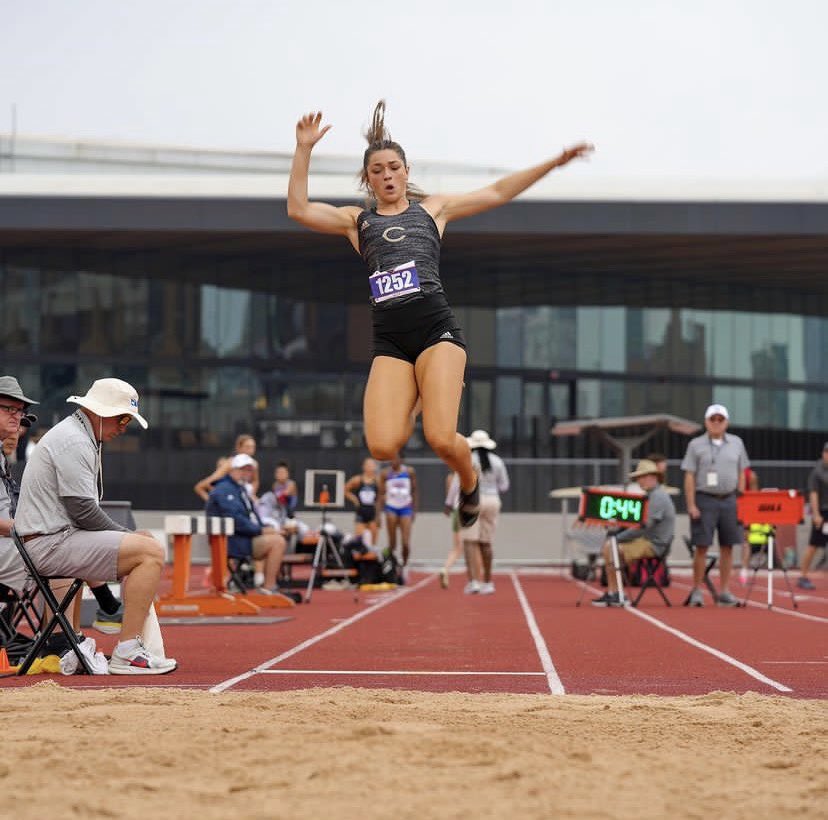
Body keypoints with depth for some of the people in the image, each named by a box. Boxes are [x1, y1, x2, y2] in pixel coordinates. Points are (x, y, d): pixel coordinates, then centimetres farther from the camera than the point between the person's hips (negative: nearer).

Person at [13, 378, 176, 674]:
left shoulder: (83, 437, 21)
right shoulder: (74, 441, -14)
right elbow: (83, 510, -19)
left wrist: (126, 536, 7)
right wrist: (125, 534, -6)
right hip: (51, 543, -11)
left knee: (144, 544, 23)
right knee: (150, 552, -19)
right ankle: (126, 653, -20)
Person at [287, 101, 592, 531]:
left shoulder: (432, 208, 19)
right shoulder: (356, 220, 19)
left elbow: (497, 192, 17)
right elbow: (298, 209, 7)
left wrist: (554, 162, 10)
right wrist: (304, 149, -1)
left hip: (437, 328, -1)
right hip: (388, 340, 1)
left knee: (441, 439, -18)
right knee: (382, 446, -19)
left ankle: (470, 484, 16)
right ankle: (413, 408, 17)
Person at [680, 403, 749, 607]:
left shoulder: (736, 443, 11)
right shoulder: (696, 445, 3)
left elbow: (741, 474, 14)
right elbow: (689, 477, -1)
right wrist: (691, 505, -8)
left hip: (729, 500, 3)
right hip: (704, 500, -3)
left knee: (727, 547, 3)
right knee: (702, 546, -4)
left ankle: (724, 592, 10)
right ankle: (696, 591, 4)